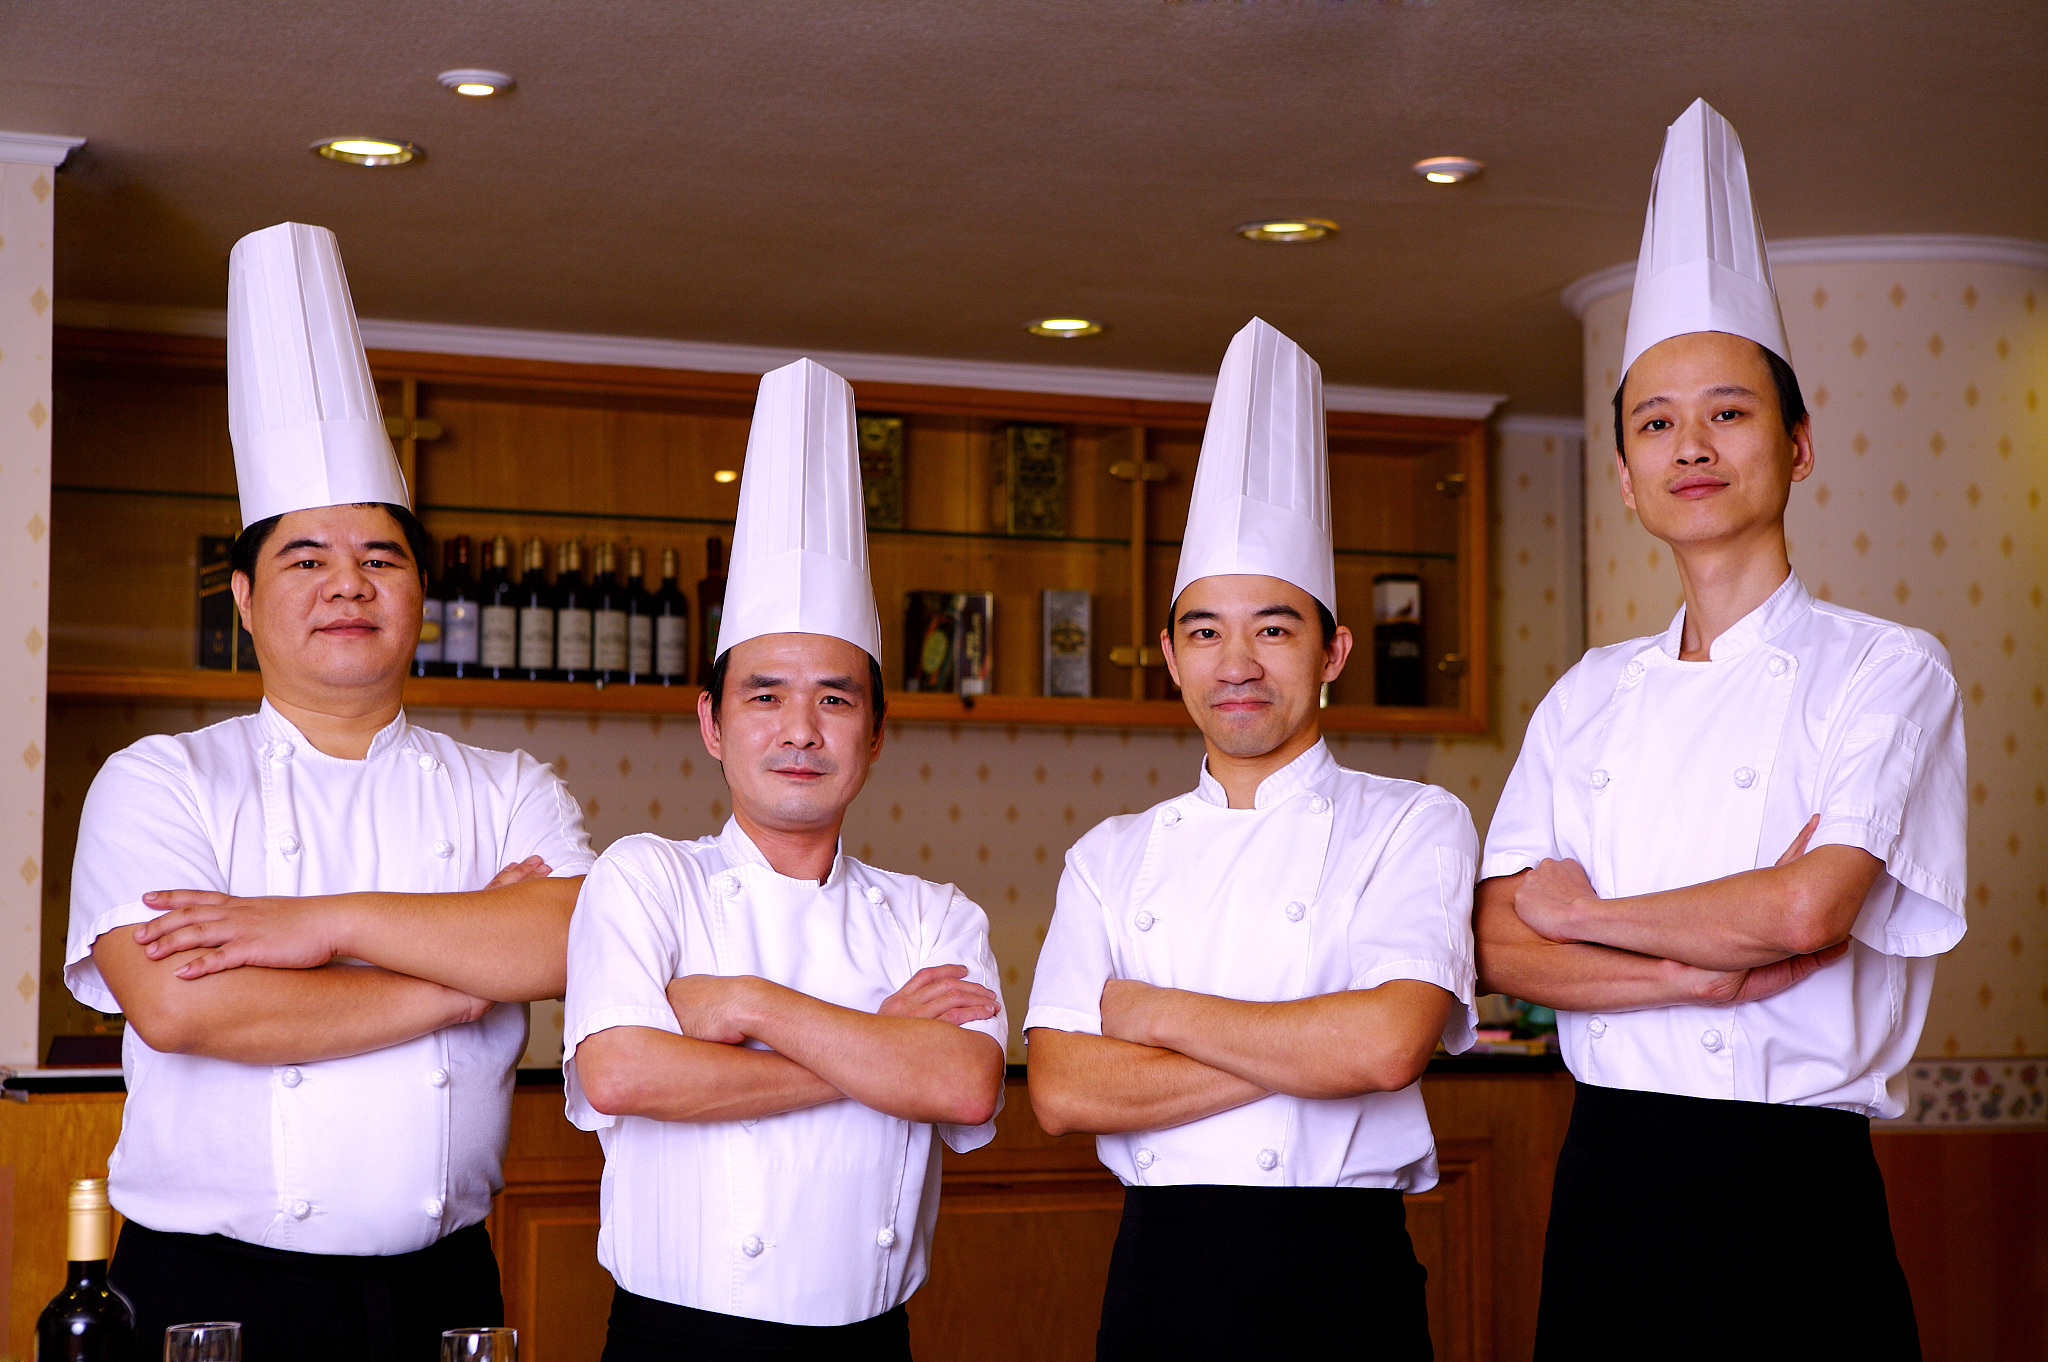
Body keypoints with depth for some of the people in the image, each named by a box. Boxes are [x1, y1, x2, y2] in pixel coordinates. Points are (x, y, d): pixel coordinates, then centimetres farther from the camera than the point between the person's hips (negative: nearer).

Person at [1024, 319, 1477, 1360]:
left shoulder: (1414, 825, 0)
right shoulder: (1112, 858, 9)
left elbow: (1388, 1042, -17)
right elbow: (1060, 1091, -4)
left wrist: (1151, 1012, -7)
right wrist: (1305, 1053, -12)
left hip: (1339, 1276, -2)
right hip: (1159, 1272, 3)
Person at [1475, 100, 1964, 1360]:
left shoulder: (1885, 671, -4)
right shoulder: (1589, 699, 11)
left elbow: (1807, 909, -18)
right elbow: (1498, 947, 3)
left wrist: (1579, 913, -4)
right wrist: (1706, 971, -14)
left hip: (1794, 1199, -4)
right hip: (1609, 1194, 4)